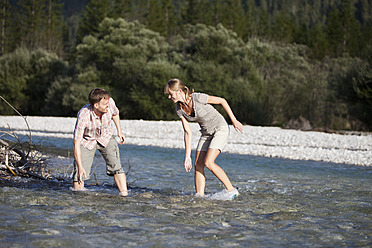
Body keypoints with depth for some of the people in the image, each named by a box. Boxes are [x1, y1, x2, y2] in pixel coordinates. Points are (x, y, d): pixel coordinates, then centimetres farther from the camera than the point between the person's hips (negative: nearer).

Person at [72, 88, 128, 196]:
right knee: (79, 174, -12)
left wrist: (119, 131, 12)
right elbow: (76, 143, -30)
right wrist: (80, 167, -34)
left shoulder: (110, 103, -25)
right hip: (87, 140, -3)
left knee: (116, 167, -15)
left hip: (106, 137, 3)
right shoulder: (83, 116, -35)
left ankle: (124, 193, -11)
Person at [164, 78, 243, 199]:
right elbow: (188, 132, -1)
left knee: (208, 162, -19)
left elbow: (222, 101, -13)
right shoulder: (179, 109, -5)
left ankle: (232, 190, -10)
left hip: (220, 129, -7)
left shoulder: (197, 98, -25)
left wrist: (234, 121, -7)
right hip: (206, 133, 7)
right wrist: (187, 156, -3)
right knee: (198, 165, -3)